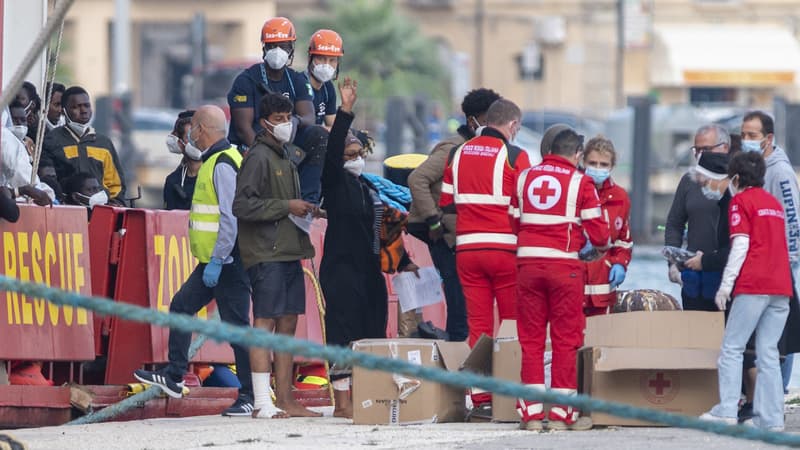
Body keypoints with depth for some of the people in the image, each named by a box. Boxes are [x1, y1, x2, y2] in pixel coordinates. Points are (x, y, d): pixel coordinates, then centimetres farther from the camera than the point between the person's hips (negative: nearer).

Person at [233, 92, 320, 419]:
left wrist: (305, 211, 12)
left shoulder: (286, 160, 20)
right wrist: (286, 207, -15)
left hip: (289, 252, 9)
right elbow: (242, 205, -17)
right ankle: (263, 402, -11)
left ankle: (286, 399, 11)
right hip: (265, 254, -9)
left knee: (288, 325, 8)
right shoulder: (258, 157, -8)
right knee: (265, 322, -10)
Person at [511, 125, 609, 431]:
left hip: (528, 264, 3)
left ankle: (531, 413, 5)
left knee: (531, 339, 7)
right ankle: (561, 413, 2)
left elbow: (513, 223, 13)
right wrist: (599, 246, 21)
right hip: (565, 265, -3)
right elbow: (598, 233, -2)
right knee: (565, 339, 3)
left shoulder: (524, 178, 10)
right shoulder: (580, 182, -1)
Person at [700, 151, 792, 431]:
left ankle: (727, 411, -9)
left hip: (752, 286, -6)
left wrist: (726, 284, -9)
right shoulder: (774, 203, 22)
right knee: (768, 353, 5)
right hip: (781, 287, 6)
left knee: (732, 348, -2)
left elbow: (740, 245, -9)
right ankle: (771, 418, -1)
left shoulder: (741, 201, 0)